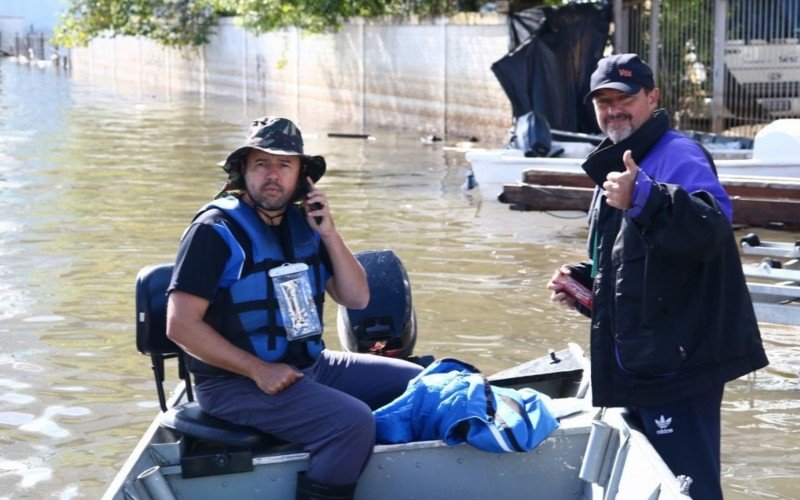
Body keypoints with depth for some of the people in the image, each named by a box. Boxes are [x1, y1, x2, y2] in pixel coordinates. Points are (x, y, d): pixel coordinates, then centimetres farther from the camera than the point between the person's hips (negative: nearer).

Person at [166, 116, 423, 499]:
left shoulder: (303, 224, 9)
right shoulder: (216, 230, -11)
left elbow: (357, 299, 9)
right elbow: (180, 325, -17)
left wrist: (328, 233, -5)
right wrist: (258, 370, -20)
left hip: (308, 364, 8)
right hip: (235, 381, -8)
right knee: (352, 423, -29)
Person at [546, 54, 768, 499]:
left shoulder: (678, 155, -11)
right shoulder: (615, 169, 20)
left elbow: (710, 228, -32)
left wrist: (644, 197, -45)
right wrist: (583, 283, 13)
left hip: (677, 359, -10)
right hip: (635, 363, 10)